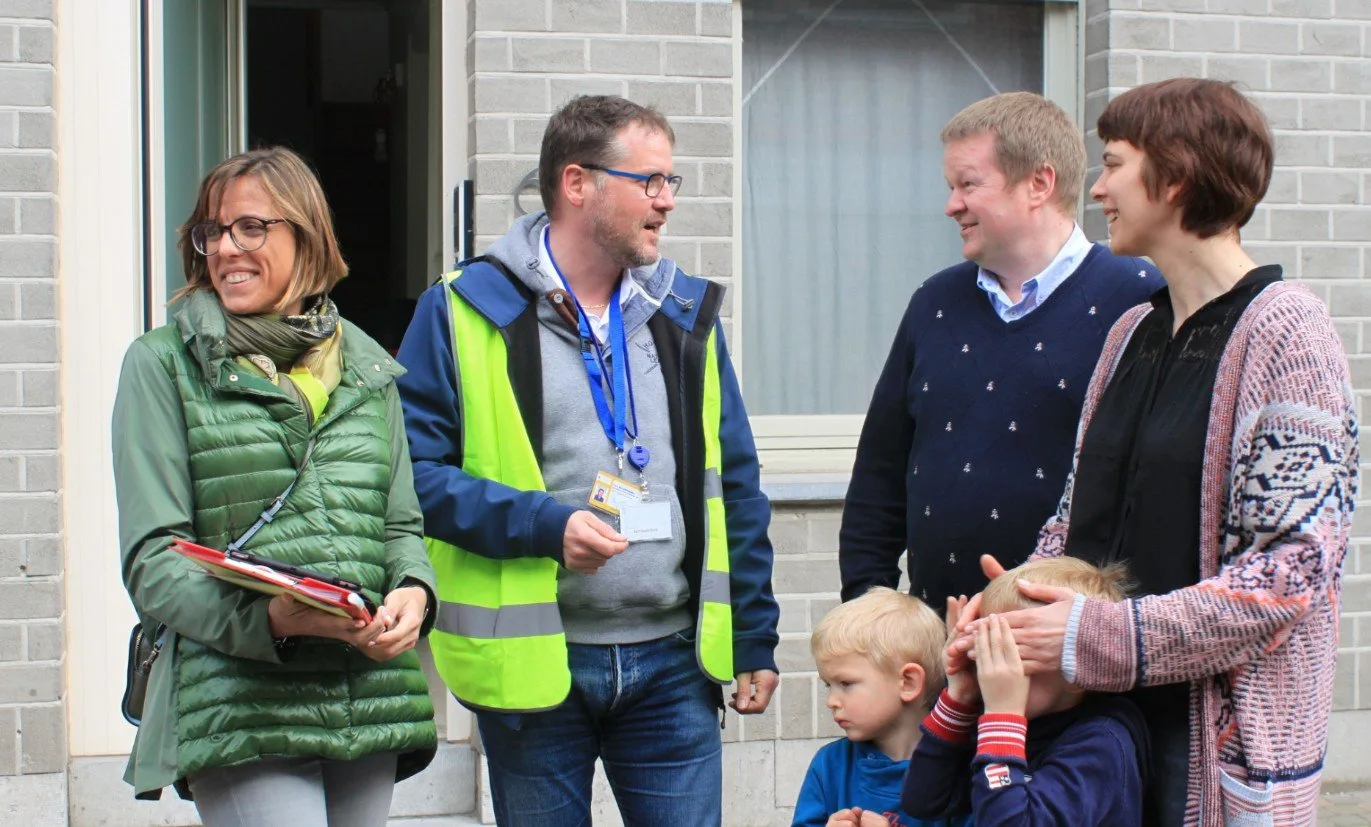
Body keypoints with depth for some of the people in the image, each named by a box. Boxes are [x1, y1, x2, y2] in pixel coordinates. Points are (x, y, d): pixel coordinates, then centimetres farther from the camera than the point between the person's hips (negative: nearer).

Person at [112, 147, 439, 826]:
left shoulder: (367, 368, 16)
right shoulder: (163, 364, 4)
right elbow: (152, 560, -3)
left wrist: (412, 593, -6)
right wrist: (270, 618, -20)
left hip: (369, 708, 4)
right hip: (238, 709, -4)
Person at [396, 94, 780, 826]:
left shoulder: (687, 314, 10)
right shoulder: (464, 313, -3)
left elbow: (735, 489, 13)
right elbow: (413, 471, -8)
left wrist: (755, 640, 10)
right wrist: (543, 523, -19)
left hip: (672, 662, 3)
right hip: (531, 664, -3)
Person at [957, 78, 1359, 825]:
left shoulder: (1284, 332, -10)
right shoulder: (1134, 331, 13)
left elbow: (1294, 568, -17)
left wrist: (1101, 636, -21)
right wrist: (1017, 605, -5)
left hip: (1224, 734, -6)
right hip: (1100, 718, 7)